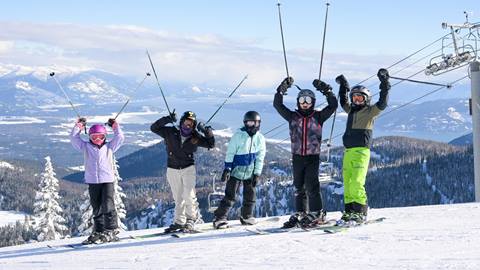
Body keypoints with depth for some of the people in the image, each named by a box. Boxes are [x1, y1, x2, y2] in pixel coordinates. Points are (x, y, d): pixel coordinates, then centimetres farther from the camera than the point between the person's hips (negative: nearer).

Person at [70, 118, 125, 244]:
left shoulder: (109, 147, 11)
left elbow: (120, 138, 7)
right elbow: (74, 138, 7)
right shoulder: (86, 147, 11)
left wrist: (115, 127, 11)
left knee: (108, 206, -11)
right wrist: (78, 126, 8)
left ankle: (112, 230, -7)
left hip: (107, 180, -2)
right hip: (92, 182, 2)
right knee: (96, 209, 8)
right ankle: (98, 231, 14)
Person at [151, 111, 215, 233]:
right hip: (173, 169, 1)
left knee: (189, 196, -12)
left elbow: (211, 144, 0)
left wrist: (207, 131, -15)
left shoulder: (195, 137, -3)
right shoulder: (171, 132, -4)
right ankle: (179, 222, 16)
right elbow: (154, 128, -7)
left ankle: (191, 219, 1)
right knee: (178, 198, 8)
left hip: (188, 168, -1)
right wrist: (167, 119, -20)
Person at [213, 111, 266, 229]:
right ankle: (219, 218, -3)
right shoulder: (238, 135, -10)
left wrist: (257, 174, 2)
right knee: (230, 196, -7)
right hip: (236, 170, -4)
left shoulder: (260, 138, 1)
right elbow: (230, 153, -6)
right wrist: (227, 169, -11)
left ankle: (247, 217, 26)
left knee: (250, 196, 9)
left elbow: (260, 158, 6)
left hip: (250, 173, 4)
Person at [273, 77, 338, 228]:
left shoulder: (318, 116, 4)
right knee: (299, 187, 8)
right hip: (297, 156, 3)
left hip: (313, 156, -3)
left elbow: (333, 106, -5)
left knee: (311, 185, -11)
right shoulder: (292, 117, 8)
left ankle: (317, 214, -4)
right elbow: (277, 105, 1)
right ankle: (300, 213, 16)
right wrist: (282, 90, -9)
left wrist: (326, 91, -14)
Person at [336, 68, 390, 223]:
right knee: (347, 183, 4)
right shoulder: (352, 110, 20)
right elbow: (343, 102, 39)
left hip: (361, 151, -7)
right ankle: (349, 211, 8)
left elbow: (382, 104, -13)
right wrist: (343, 87, 40)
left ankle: (360, 212, -11)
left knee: (356, 183, -15)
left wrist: (384, 84, -16)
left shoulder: (370, 111, 2)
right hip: (348, 151, 7)